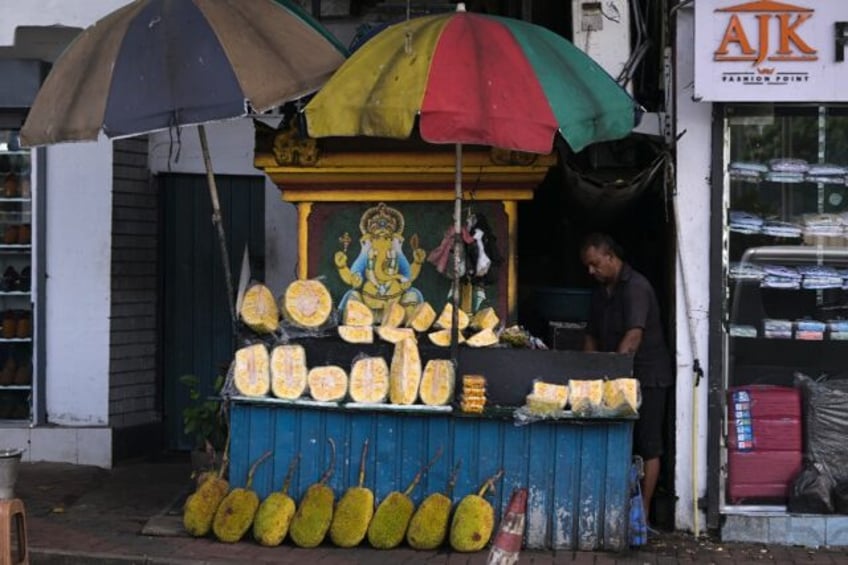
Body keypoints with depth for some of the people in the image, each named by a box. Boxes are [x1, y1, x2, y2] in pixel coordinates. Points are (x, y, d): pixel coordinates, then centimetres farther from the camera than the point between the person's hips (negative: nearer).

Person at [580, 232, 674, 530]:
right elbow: (592, 335, 15)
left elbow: (633, 336, -25)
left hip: (647, 375, -8)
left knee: (647, 446, -3)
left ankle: (642, 513, -1)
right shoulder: (601, 292, 12)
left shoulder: (636, 287, -15)